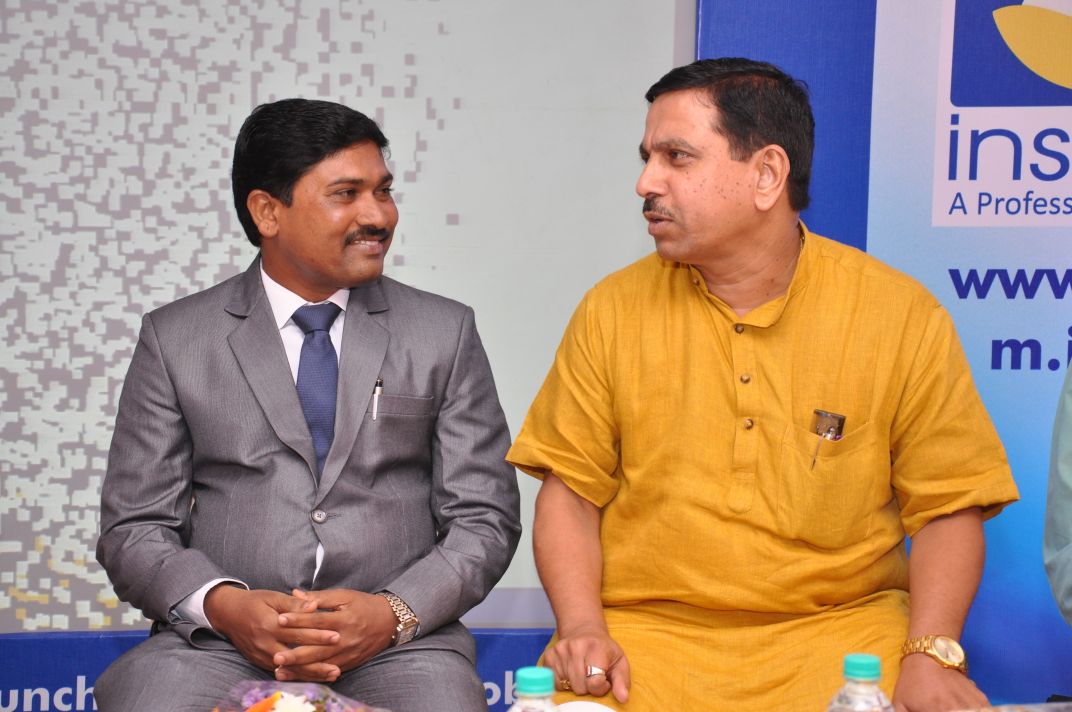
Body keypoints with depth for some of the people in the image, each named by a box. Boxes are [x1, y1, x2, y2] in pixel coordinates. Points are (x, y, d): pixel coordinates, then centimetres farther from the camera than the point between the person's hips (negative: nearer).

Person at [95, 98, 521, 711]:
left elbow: (484, 521, 8)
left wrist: (394, 613, -9)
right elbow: (133, 528, 8)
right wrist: (224, 606, -12)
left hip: (398, 646, 1)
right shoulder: (175, 338, 10)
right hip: (219, 643, 0)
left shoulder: (444, 332, 12)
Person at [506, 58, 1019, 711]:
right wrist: (583, 626, -10)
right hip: (647, 632, 1)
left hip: (841, 627, 0)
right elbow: (572, 491, 5)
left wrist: (932, 654, -14)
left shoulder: (903, 316, 0)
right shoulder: (613, 311, 5)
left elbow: (947, 507, 0)